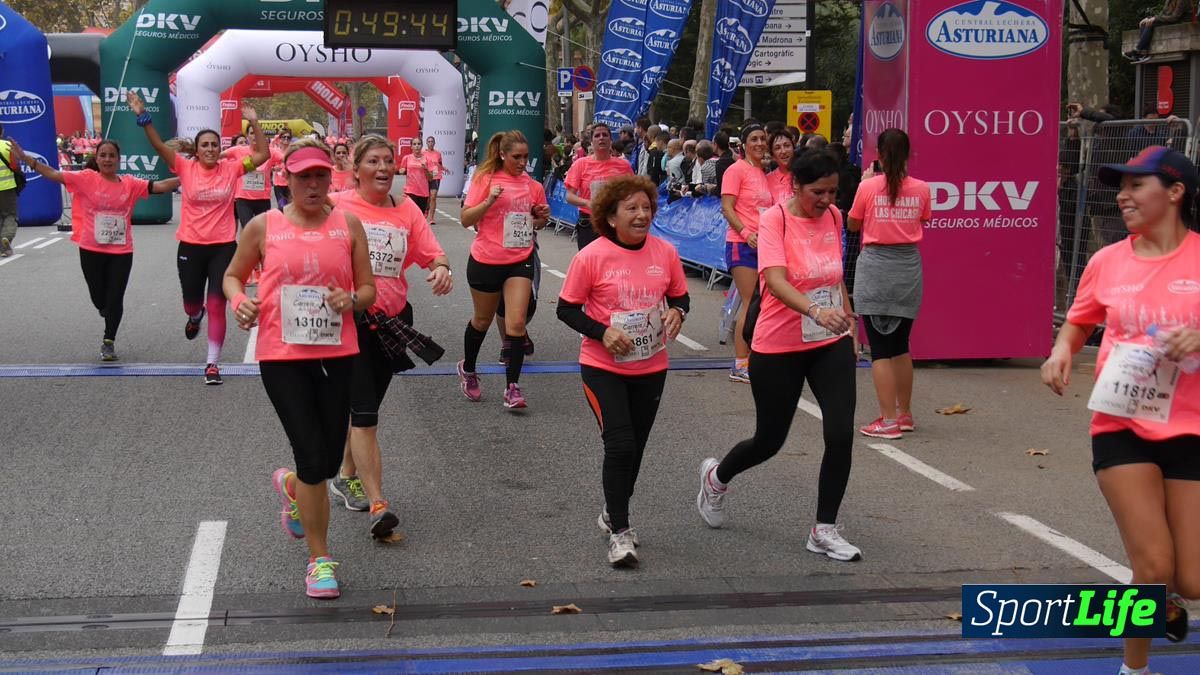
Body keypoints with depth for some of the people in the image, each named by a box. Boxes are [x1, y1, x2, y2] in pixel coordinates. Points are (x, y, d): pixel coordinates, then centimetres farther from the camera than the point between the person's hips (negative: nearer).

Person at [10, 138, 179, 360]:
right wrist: (25, 158, -17)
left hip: (122, 252, 1)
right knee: (99, 298, 9)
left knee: (115, 299, 0)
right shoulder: (87, 179, -4)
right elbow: (54, 175, -9)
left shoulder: (130, 184, 1)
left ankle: (108, 342, 14)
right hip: (91, 250, -1)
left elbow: (159, 186, -2)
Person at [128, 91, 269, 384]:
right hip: (191, 247, 1)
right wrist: (143, 117, -21)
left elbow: (263, 155, -4)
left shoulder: (231, 168, -2)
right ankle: (195, 316, 57)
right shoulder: (185, 167, -3)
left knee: (217, 306, -3)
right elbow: (159, 146, -11)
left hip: (223, 247, -1)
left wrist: (254, 124, -11)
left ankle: (212, 363, 5)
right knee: (191, 303, 17)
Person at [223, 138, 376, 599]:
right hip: (282, 356, -2)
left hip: (337, 354, 3)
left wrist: (353, 300, -13)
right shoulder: (263, 227, 1)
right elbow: (233, 275, 14)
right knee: (314, 460, -8)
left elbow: (368, 289, 9)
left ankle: (291, 486, 48)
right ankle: (319, 559, 9)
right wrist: (239, 302, -8)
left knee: (328, 460, 10)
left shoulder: (348, 224, 5)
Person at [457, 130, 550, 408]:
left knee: (516, 323, -10)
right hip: (486, 260, -2)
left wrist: (543, 217, -4)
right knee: (483, 320, 15)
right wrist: (489, 200, -24)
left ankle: (512, 387, -5)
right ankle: (467, 369, 40)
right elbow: (466, 219, -10)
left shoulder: (532, 185, 4)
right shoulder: (484, 179, -6)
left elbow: (537, 223, 19)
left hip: (520, 260, 2)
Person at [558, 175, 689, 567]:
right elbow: (567, 309, -7)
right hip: (603, 368, -4)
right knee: (620, 446, -12)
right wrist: (602, 332, -21)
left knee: (634, 447, 15)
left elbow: (680, 296, 11)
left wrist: (676, 312, -12)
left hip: (651, 368, 4)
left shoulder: (665, 253, -3)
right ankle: (619, 532, -1)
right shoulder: (592, 257, -13)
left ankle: (613, 514, 37)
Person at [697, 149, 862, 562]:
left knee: (841, 435, -9)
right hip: (778, 349, -4)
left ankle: (825, 530, 6)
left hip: (831, 345, 5)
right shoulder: (775, 221, -16)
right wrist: (816, 311, -47)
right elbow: (775, 280, -32)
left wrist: (848, 320, 21)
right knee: (770, 440, 9)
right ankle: (716, 477, 42)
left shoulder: (833, 217, 2)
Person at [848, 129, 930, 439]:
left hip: (875, 266, -4)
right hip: (908, 266, 4)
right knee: (901, 345, 18)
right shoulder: (921, 189, 0)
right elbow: (923, 224, 11)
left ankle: (888, 421, -4)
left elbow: (852, 225, 5)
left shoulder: (868, 187, -8)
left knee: (880, 347, -1)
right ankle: (904, 414, 27)